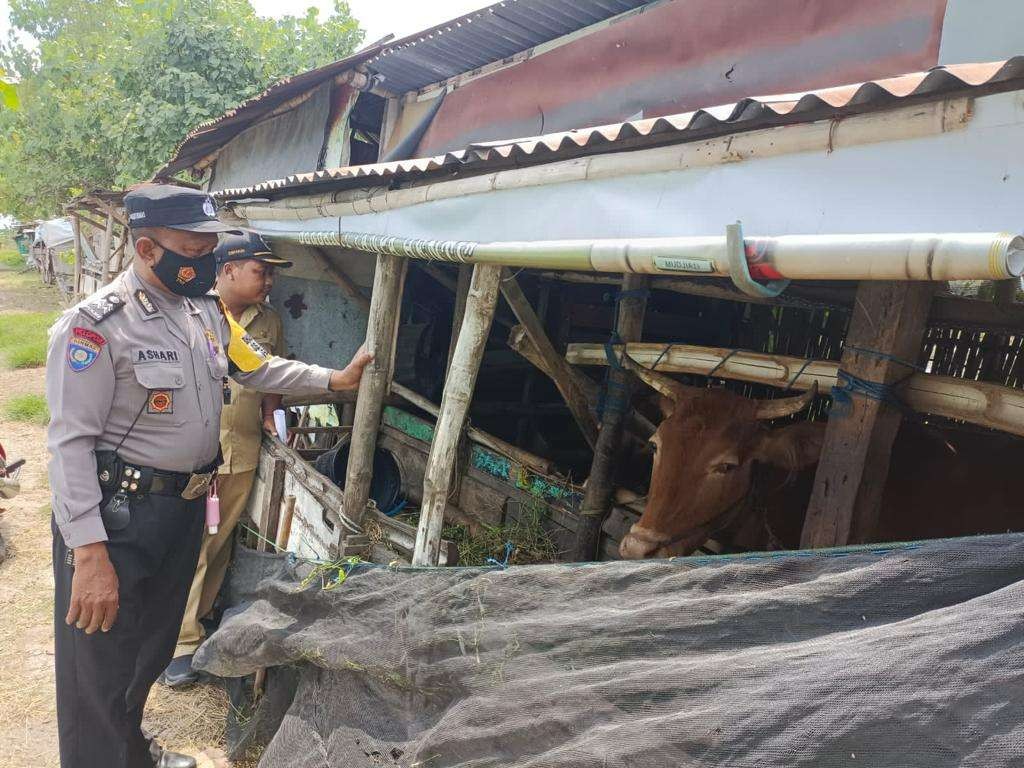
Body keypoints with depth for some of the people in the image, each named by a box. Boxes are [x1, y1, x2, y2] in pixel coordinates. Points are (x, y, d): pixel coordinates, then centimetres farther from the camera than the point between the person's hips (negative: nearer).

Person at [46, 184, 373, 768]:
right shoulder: (96, 324, -20)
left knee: (153, 650, 26)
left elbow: (259, 368, 16)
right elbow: (71, 443, -21)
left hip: (186, 506, 8)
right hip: (117, 513, -8)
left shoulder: (207, 311, 4)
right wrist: (89, 554, -25)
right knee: (102, 669, 5)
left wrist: (334, 379, 6)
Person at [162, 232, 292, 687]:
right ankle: (182, 643, 14)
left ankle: (197, 620, 34)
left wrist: (270, 412, 4)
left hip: (243, 453, 5)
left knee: (220, 544, 15)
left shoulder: (269, 321, 8)